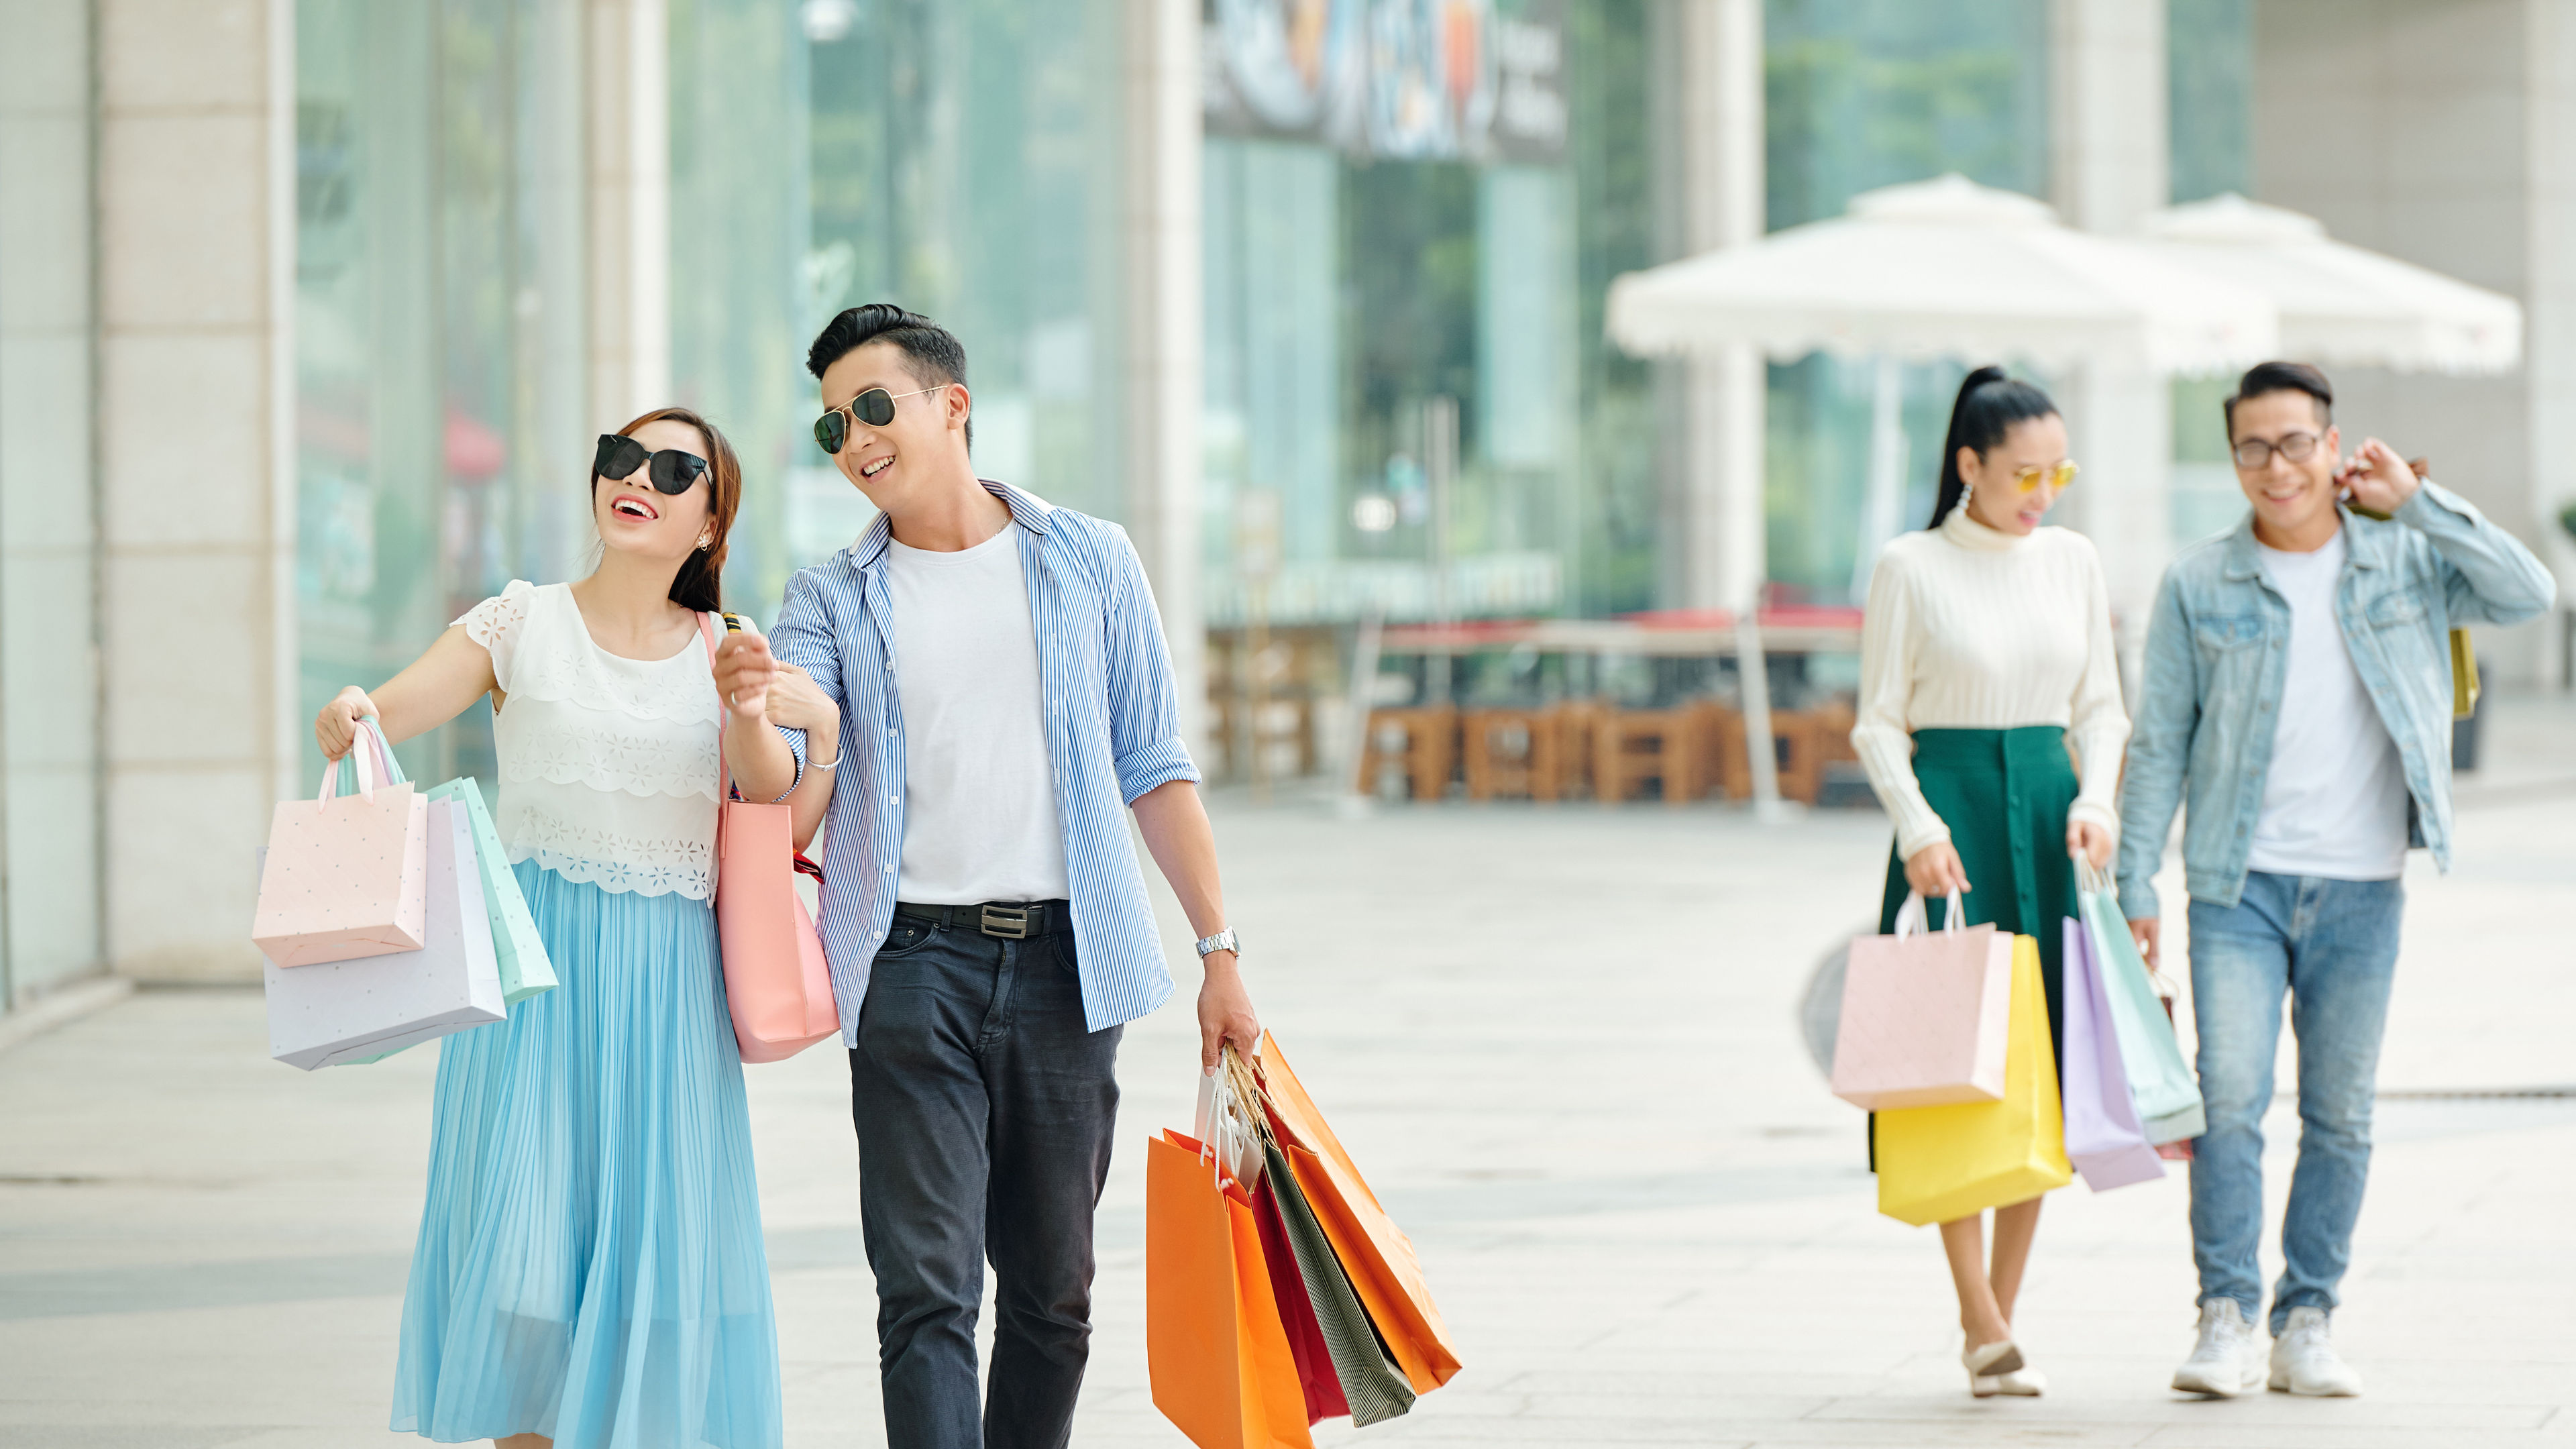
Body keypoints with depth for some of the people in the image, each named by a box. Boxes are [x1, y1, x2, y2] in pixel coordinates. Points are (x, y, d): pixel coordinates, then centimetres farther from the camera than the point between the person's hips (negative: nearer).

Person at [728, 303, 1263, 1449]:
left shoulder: (1089, 564, 8)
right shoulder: (831, 600, 8)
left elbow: (1153, 767, 11)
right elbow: (793, 811, -3)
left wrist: (1219, 948, 5)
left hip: (1065, 963, 1)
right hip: (915, 960, -1)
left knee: (1053, 1293, 8)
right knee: (928, 1291, -10)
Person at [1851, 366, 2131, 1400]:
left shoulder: (2073, 561, 10)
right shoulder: (1912, 568, -1)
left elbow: (2101, 705, 14)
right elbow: (1879, 722, 1)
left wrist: (2095, 799, -4)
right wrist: (1917, 827, -14)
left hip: (2050, 807, 4)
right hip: (1951, 809, -4)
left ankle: (2000, 1316, 10)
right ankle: (1984, 1330, -10)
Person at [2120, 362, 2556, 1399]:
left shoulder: (2403, 564, 4)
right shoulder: (2199, 587, 2)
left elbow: (2527, 594, -10)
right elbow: (2159, 745, 5)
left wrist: (2414, 500, -9)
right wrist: (2136, 885, 0)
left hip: (2362, 888, 1)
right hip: (2241, 884, -1)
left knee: (2341, 1116, 5)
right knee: (2230, 1100, -12)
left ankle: (2306, 1325, 13)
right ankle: (2227, 1320, -9)